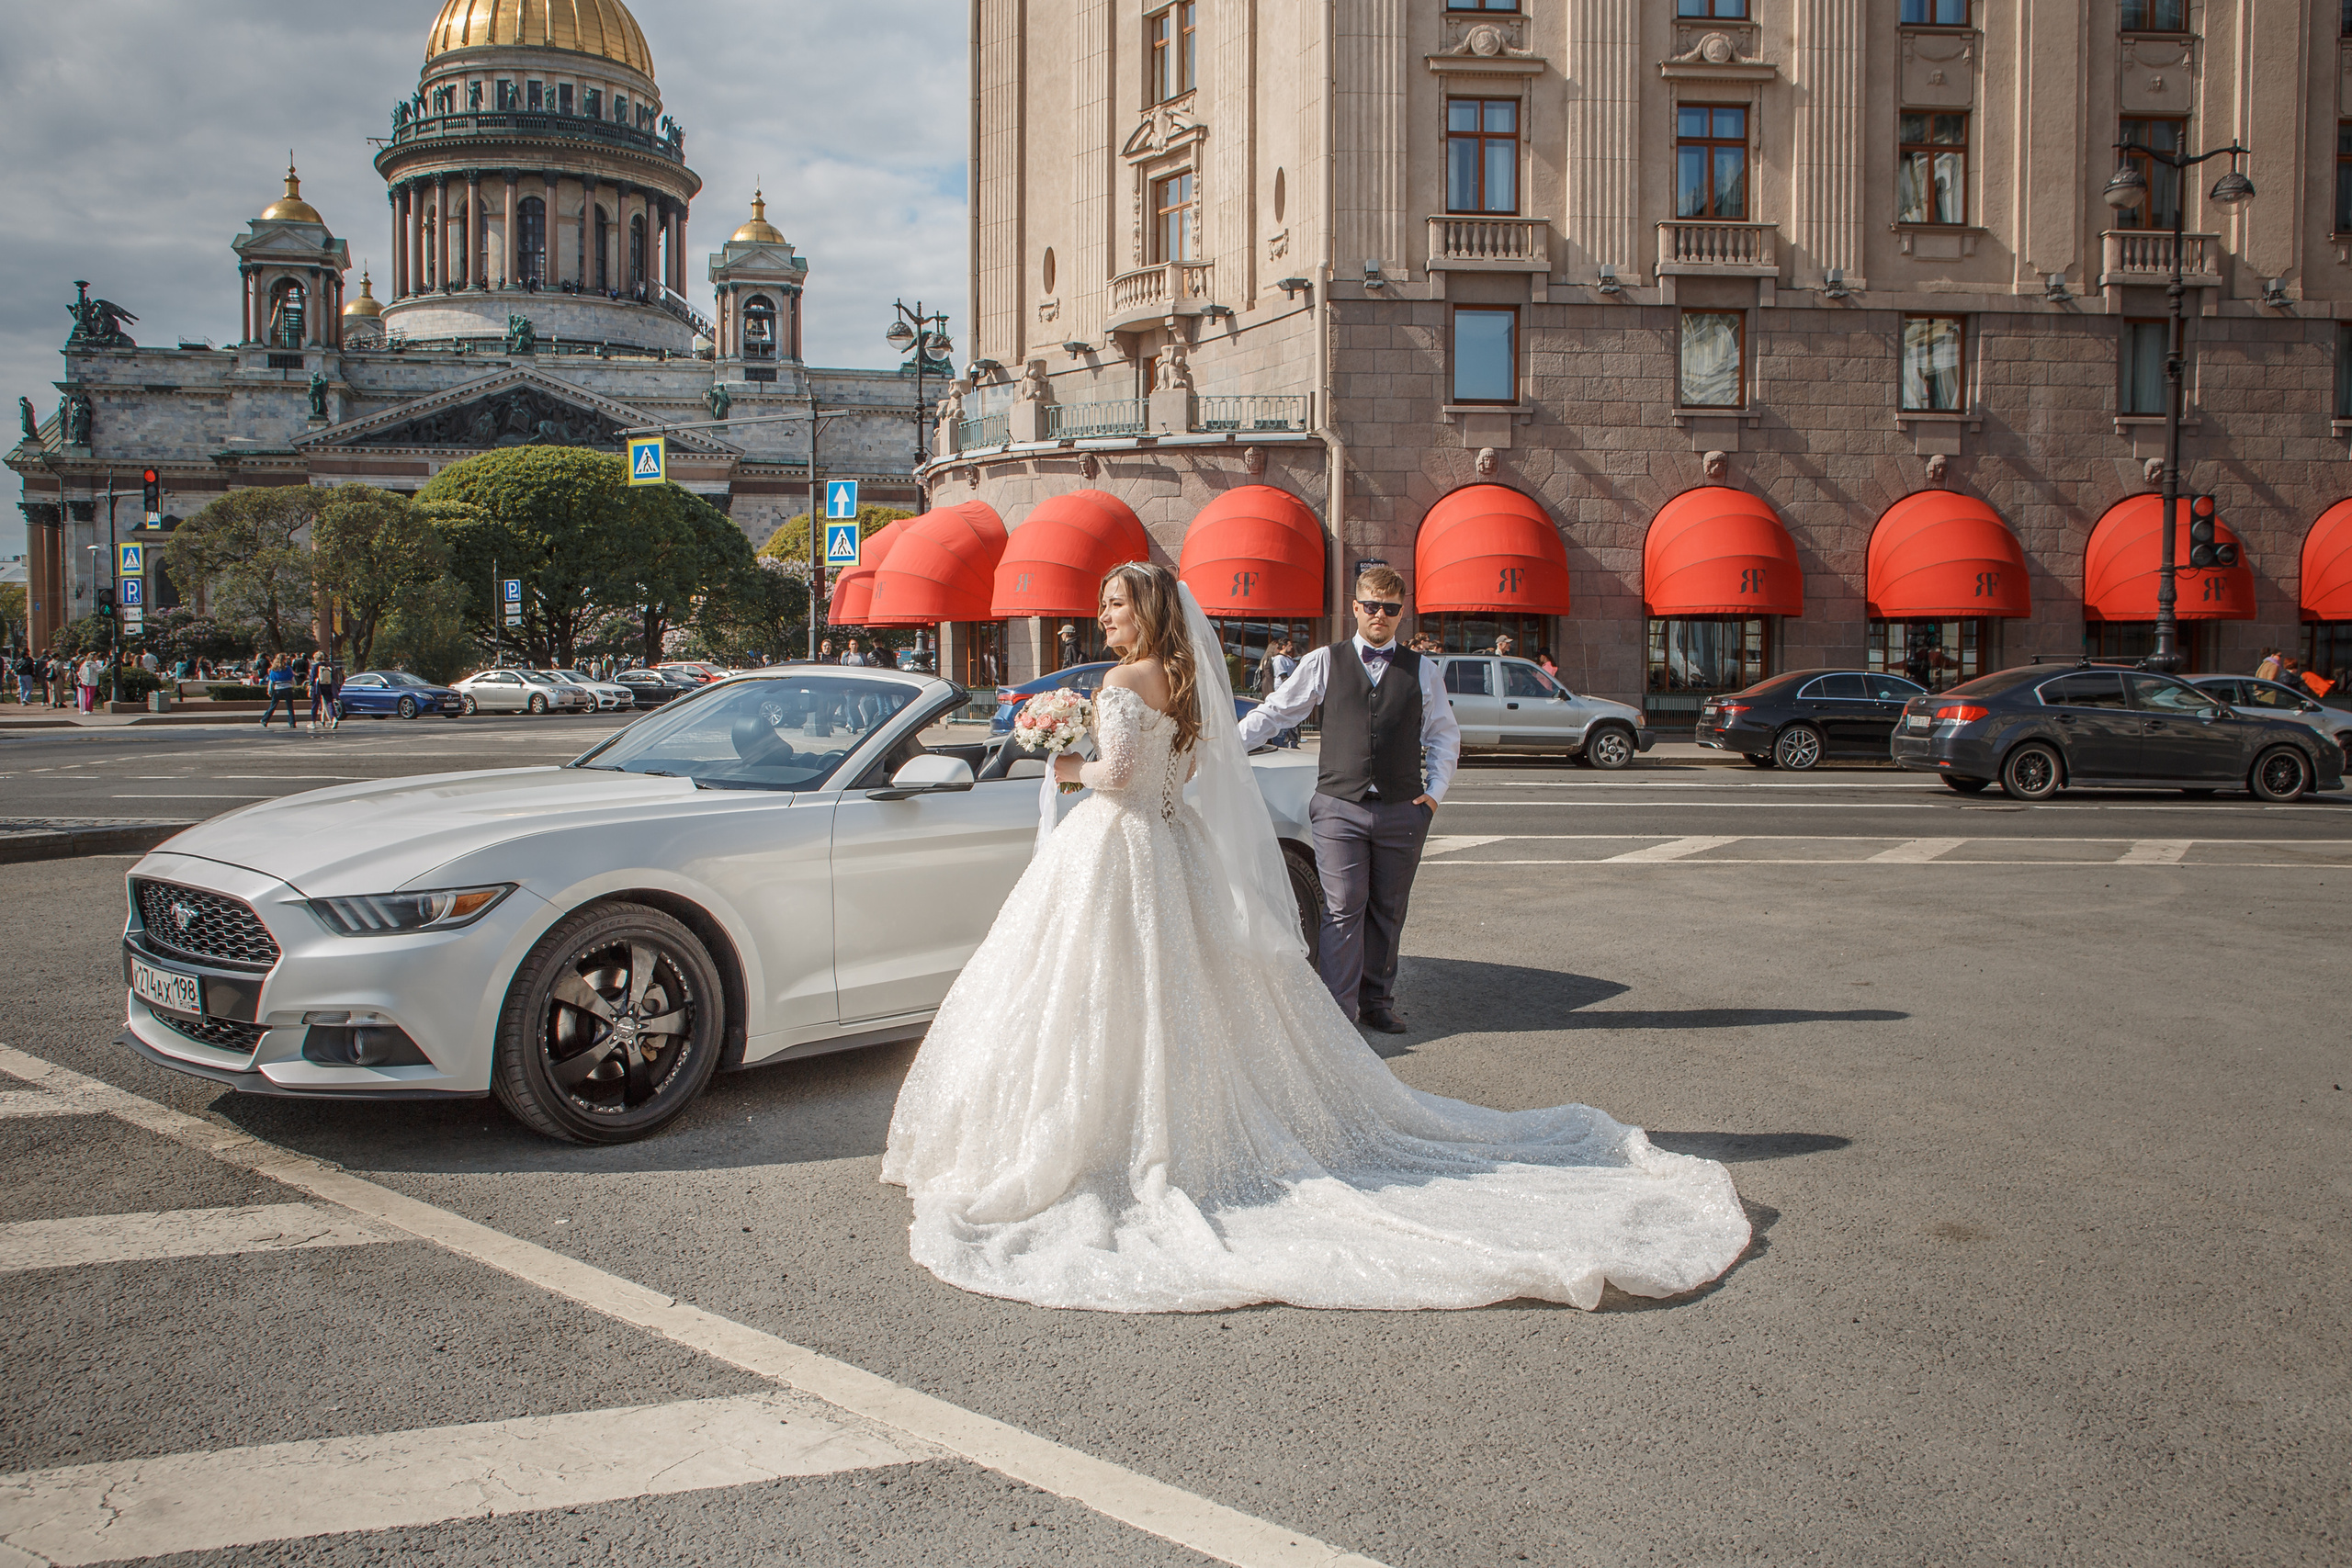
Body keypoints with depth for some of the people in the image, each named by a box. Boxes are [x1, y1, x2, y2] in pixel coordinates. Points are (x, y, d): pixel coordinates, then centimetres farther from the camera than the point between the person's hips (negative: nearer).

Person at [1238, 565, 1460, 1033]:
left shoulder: (1423, 670, 11)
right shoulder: (1325, 662, 6)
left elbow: (1445, 735, 18)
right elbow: (1274, 712, 11)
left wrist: (1435, 791, 8)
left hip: (1402, 811, 2)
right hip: (1339, 807, -2)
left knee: (1387, 911, 9)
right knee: (1344, 909, -7)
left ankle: (1377, 1002, 22)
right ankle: (1340, 1013, -3)